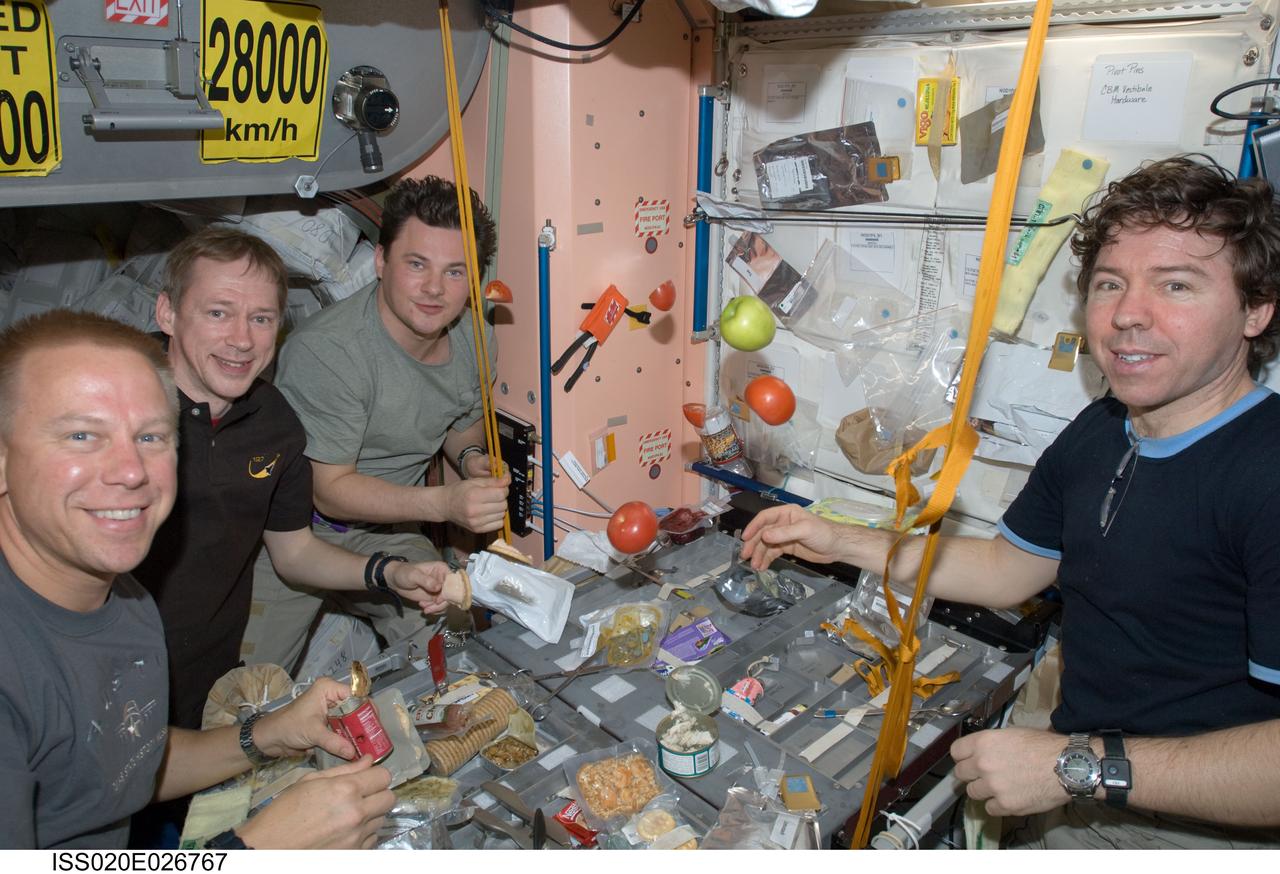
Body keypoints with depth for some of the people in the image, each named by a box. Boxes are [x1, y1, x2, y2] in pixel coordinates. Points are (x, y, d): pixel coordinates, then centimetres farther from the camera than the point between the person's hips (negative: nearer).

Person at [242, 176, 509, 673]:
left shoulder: (474, 337, -6)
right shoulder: (326, 350, -28)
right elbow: (330, 490, -25)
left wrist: (471, 457, -11)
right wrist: (445, 503, -36)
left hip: (388, 528, 5)